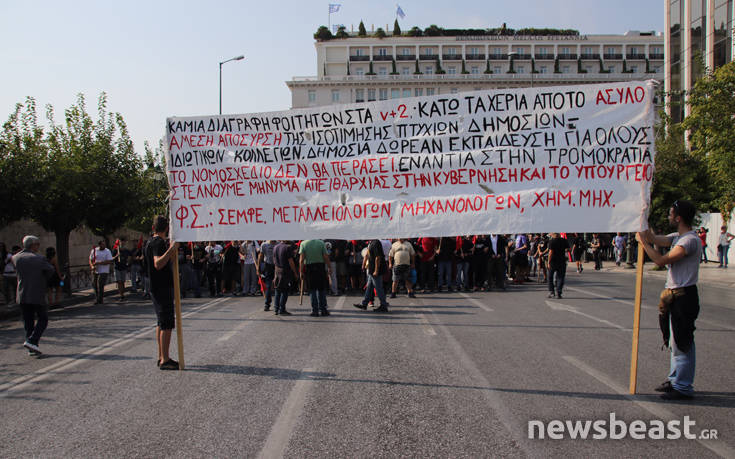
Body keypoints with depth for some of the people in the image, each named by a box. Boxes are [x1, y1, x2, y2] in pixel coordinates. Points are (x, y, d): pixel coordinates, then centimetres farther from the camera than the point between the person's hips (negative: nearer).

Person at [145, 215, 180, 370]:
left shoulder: (152, 242, 17)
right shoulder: (159, 243, -14)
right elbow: (158, 264, -28)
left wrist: (173, 251, 22)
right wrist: (171, 249, -31)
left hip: (157, 289, 11)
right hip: (163, 289, -11)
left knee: (161, 324, 15)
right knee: (167, 324, -9)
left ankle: (161, 357, 21)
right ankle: (165, 360, -7)